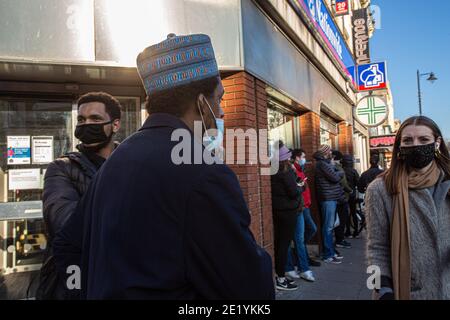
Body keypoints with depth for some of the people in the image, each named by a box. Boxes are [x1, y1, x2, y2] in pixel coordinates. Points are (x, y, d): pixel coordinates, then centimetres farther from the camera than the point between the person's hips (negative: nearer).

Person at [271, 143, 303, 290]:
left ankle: (279, 275, 22)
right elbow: (294, 192, -16)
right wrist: (301, 187, 3)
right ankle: (280, 279, 6)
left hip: (276, 210, 7)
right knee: (284, 243, -1)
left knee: (278, 242, 12)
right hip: (288, 210, -7)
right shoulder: (286, 170, -15)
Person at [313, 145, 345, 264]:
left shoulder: (325, 163, 19)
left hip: (331, 198, 10)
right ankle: (328, 255, 1)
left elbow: (335, 176, 16)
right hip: (328, 198, -10)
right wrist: (341, 173, 2)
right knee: (328, 227, -5)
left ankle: (331, 252, 24)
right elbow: (335, 177, -16)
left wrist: (337, 174, -3)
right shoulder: (322, 163, -12)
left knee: (330, 226, 15)